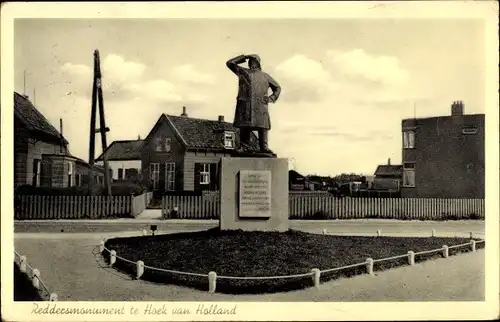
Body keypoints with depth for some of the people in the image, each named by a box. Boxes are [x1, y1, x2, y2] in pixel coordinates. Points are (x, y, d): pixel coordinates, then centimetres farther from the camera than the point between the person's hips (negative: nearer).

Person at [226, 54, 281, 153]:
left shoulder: (265, 76, 25)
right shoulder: (243, 72, 22)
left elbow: (277, 87, 30)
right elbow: (230, 63, 16)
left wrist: (271, 98, 13)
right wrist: (244, 57, 19)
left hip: (260, 104, 1)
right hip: (245, 103, -1)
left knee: (263, 125, -9)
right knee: (244, 126, -8)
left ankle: (264, 147, -8)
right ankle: (243, 146, -6)